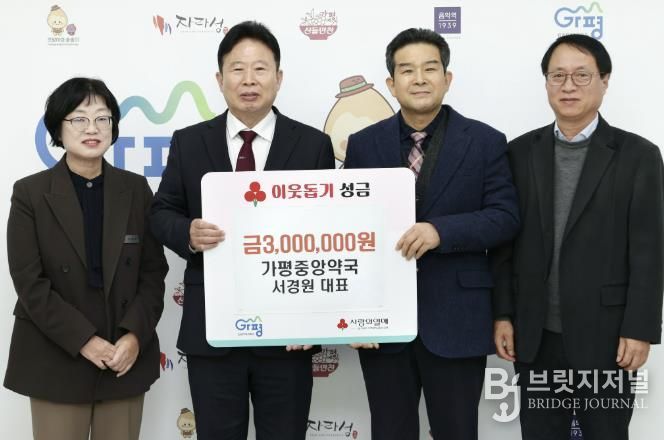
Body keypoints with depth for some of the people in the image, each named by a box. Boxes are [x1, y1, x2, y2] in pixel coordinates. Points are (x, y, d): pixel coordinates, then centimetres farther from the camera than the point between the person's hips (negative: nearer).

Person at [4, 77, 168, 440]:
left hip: (126, 356, 2)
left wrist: (134, 335, -12)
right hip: (56, 360, -2)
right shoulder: (30, 193, -3)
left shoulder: (136, 189, 3)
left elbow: (153, 272, 2)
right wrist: (84, 341, -15)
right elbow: (30, 283, -8)